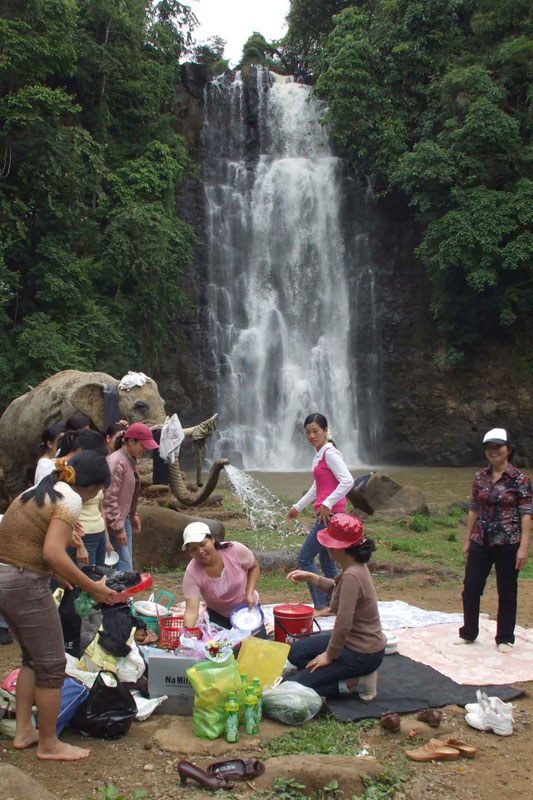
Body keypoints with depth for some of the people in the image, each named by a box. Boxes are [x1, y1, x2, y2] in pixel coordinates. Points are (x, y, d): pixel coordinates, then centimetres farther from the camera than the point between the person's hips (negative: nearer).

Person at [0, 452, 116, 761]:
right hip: (26, 585, -9)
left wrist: (58, 574, 24)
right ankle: (49, 745, 21)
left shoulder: (36, 491, 13)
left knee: (33, 658, 25)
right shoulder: (71, 499, -12)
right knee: (52, 665, 7)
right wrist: (92, 587, -16)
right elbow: (52, 552, -23)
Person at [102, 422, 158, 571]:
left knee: (127, 563, 13)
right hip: (114, 522, -10)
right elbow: (109, 498, -22)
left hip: (124, 519, 10)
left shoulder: (131, 460, 10)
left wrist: (134, 516, 19)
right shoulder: (116, 461, -19)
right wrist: (118, 528, -20)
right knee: (124, 566, -8)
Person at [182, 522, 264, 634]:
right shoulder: (192, 573, -29)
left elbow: (254, 567, -6)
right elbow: (191, 610, -34)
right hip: (218, 616, 0)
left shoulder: (236, 550, -27)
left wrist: (249, 594, -18)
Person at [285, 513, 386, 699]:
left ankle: (358, 681, -3)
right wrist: (309, 577, 13)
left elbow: (343, 624, -29)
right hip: (354, 640, 10)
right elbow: (336, 587, 24)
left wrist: (329, 656, -15)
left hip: (363, 653, -10)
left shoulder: (352, 576, -28)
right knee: (295, 652, 16)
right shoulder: (354, 567, 1)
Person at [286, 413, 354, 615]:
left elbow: (347, 481, -24)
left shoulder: (330, 453, -13)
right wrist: (298, 506, 31)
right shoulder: (320, 454, 16)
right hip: (324, 515, 10)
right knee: (326, 564, 14)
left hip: (329, 514, -10)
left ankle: (321, 606, -1)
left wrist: (327, 504, -25)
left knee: (304, 559, -5)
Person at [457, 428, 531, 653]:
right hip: (480, 542, 4)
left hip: (508, 544, -4)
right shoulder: (479, 477, 5)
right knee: (470, 589, 7)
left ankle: (504, 639, 23)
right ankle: (468, 633, 25)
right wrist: (467, 540, 10)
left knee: (507, 593, 8)